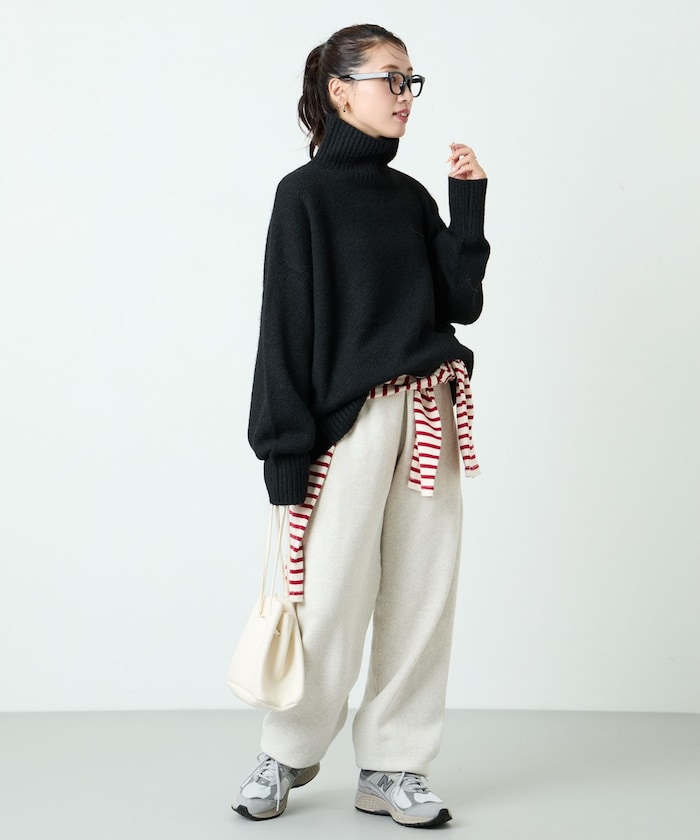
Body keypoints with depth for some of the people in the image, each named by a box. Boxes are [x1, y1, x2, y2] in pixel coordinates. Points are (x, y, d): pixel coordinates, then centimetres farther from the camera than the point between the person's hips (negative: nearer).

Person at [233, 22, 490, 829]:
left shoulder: (412, 196, 14)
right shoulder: (305, 193, -2)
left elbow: (463, 302, 10)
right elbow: (287, 326, -6)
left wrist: (469, 203, 2)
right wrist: (286, 449, -10)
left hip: (428, 414, 6)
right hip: (351, 419, -5)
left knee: (424, 595, 6)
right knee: (334, 599, -3)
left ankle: (392, 768, 19)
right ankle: (289, 753, 22)